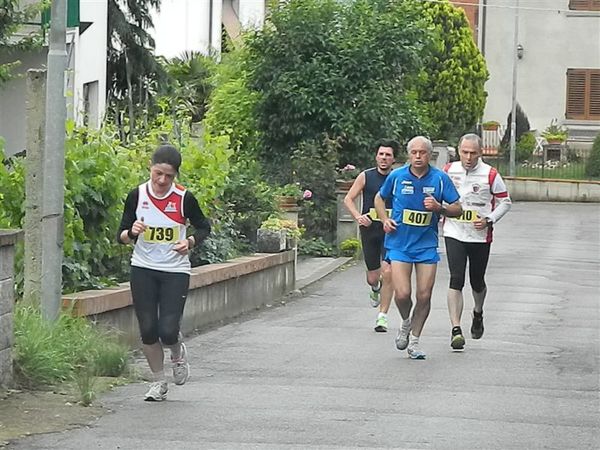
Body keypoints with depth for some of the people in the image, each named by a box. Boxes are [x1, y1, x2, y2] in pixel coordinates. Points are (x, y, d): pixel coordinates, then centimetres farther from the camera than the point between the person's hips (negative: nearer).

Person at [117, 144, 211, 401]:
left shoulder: (184, 199, -8)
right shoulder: (137, 196, -4)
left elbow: (204, 227, 7)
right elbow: (121, 235, 3)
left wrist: (190, 242, -12)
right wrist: (131, 233, -20)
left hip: (175, 272, -2)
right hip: (143, 271, 2)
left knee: (168, 331, -11)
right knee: (148, 331, 0)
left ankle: (178, 353, 26)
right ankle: (158, 382, 20)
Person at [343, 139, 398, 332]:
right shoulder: (365, 177, 3)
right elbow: (348, 199, 7)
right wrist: (358, 216, -10)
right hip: (370, 229, 1)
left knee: (387, 272, -14)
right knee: (372, 277, 5)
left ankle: (382, 316, -3)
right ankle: (376, 289, 45)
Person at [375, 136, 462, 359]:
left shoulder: (440, 178, -3)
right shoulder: (397, 176, -2)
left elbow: (457, 209, 2)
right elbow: (379, 198, 15)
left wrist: (439, 208, -17)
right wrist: (385, 220, -1)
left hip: (427, 244, 1)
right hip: (399, 243, -1)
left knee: (424, 295, 0)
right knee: (402, 294, -13)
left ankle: (414, 340, 17)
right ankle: (406, 322, 20)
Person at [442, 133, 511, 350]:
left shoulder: (490, 175, -6)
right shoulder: (448, 171, 0)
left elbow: (505, 202, 2)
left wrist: (489, 220, -11)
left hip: (480, 236, 0)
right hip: (454, 233, 0)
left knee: (477, 281, 13)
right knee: (456, 280, -13)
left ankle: (478, 314, 45)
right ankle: (456, 330, -16)